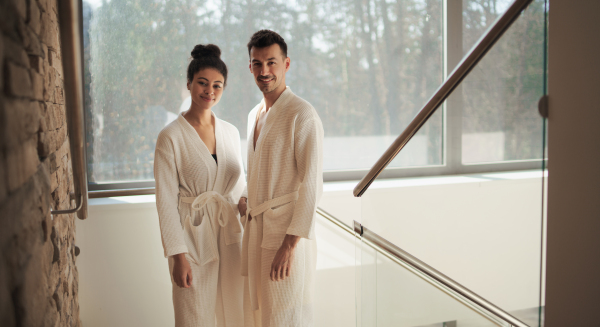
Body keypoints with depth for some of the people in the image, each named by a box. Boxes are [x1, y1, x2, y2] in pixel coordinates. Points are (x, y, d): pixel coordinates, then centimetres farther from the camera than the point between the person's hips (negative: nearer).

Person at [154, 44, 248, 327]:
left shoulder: (231, 132, 6)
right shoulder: (171, 137, -10)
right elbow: (166, 200, -11)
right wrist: (178, 255, -13)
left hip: (230, 233, 5)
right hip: (193, 237, -4)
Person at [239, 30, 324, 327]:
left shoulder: (302, 115, -12)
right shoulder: (255, 115, 15)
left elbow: (312, 185, -17)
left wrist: (289, 245, -19)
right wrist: (246, 201, 10)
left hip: (287, 235, -8)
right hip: (255, 230, 8)